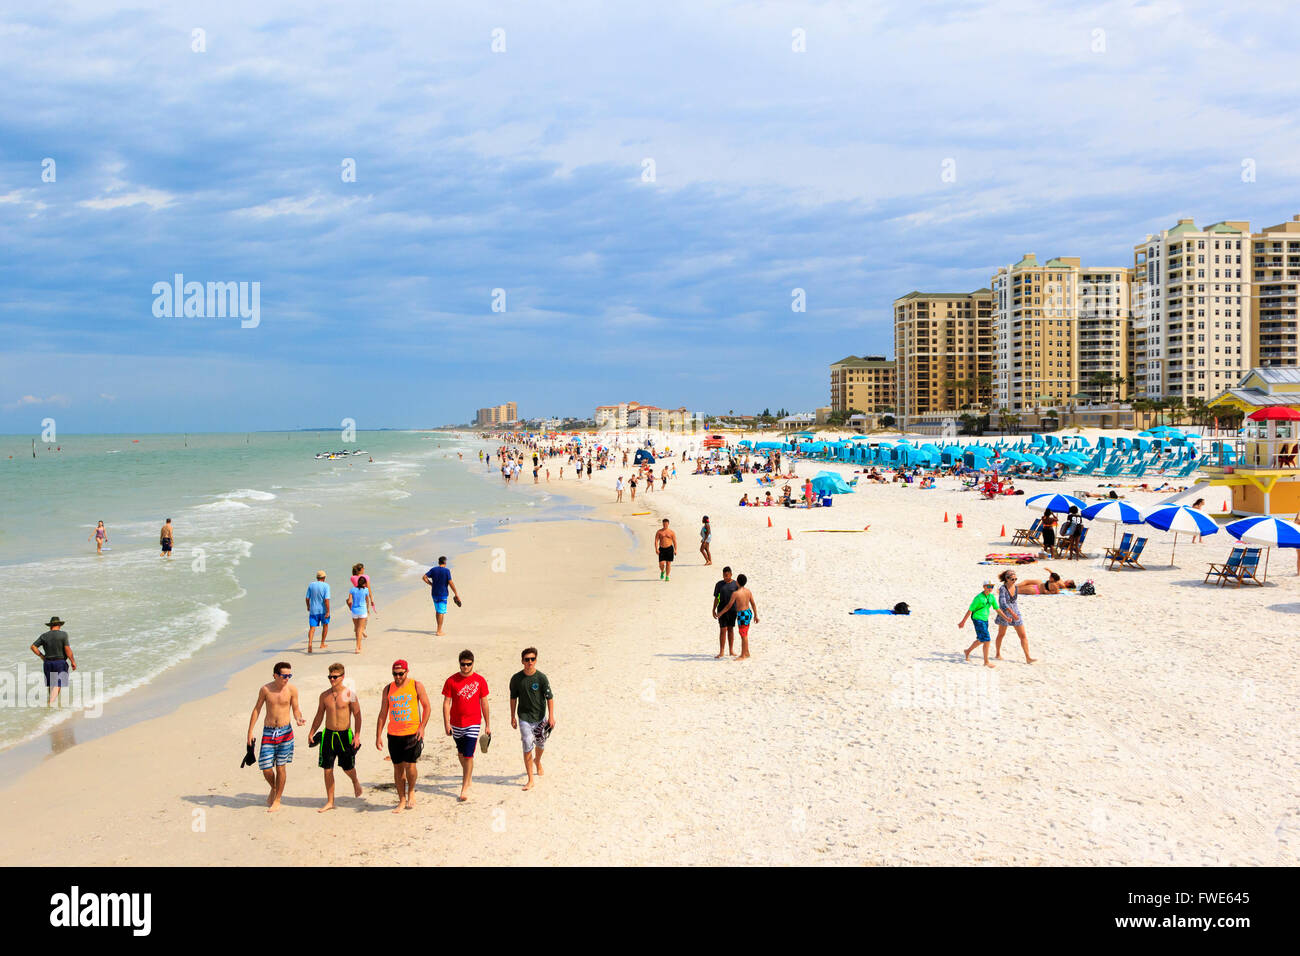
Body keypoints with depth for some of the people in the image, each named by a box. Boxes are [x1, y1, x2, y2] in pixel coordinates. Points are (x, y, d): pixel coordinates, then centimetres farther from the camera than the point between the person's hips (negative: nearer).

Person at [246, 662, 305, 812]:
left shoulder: (292, 689, -5)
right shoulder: (265, 689, -4)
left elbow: (295, 709, 3)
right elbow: (257, 709, 5)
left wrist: (299, 719, -19)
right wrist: (250, 731, 5)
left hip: (285, 731, -1)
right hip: (268, 732, 1)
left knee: (281, 766, 3)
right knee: (265, 768, -2)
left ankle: (277, 801, 18)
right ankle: (273, 788, 31)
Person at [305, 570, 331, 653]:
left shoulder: (311, 585, 0)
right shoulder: (326, 586, -10)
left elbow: (307, 598, 3)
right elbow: (326, 600, -18)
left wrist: (308, 606, 22)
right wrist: (328, 612, -16)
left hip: (313, 610, 2)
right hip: (323, 610, -2)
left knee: (312, 628, 1)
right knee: (325, 626, 20)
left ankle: (309, 644, -21)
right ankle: (322, 644, 25)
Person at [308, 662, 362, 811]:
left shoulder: (349, 694, -6)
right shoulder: (324, 695, 5)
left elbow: (357, 715, -5)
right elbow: (319, 716, 14)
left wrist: (357, 735, -12)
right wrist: (312, 732, 5)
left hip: (345, 734, -3)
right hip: (328, 734, 3)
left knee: (347, 767, 2)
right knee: (327, 769, 2)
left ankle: (355, 782, 37)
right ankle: (330, 802, 11)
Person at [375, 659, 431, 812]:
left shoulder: (416, 686, -1)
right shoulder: (388, 689, 7)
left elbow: (427, 707, 2)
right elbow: (383, 714, 11)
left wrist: (422, 727, -10)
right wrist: (378, 736, 6)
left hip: (412, 732, -3)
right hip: (394, 734, 3)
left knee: (409, 764, -13)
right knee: (398, 767, 6)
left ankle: (411, 791, 13)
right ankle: (402, 801, 16)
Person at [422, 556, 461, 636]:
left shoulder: (433, 570, 3)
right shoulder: (447, 571, -10)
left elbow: (424, 577, -5)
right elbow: (451, 583, -14)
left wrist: (431, 584, 7)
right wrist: (456, 595, -9)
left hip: (434, 594, 5)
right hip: (443, 594, -5)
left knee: (437, 611, 18)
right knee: (441, 612, -1)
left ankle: (439, 629, 26)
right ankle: (439, 631, -2)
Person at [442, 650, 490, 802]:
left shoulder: (480, 680, -2)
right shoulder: (451, 681, -3)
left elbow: (484, 703, 5)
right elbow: (446, 703, -1)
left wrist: (488, 725, 6)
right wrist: (446, 724, -8)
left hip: (474, 723, -2)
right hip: (456, 724, 2)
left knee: (468, 755, -9)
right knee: (461, 753, 17)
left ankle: (465, 788, -4)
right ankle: (468, 776, 41)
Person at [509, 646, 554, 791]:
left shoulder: (541, 678, -10)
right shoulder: (516, 679, -6)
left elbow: (549, 698, -7)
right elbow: (513, 698, 5)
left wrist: (551, 717, -12)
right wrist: (513, 717, 7)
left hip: (540, 716, 1)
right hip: (524, 717, -1)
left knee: (540, 744, 17)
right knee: (527, 748, -7)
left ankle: (537, 761, 52)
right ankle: (530, 780, -2)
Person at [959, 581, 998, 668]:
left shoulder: (992, 597, 3)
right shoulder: (979, 598, -18)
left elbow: (997, 609, 14)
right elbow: (970, 610, -14)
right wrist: (963, 622, -11)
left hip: (985, 620, 8)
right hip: (978, 619, -8)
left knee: (980, 640, 21)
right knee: (986, 640, -11)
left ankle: (968, 651, 45)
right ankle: (986, 662, -3)